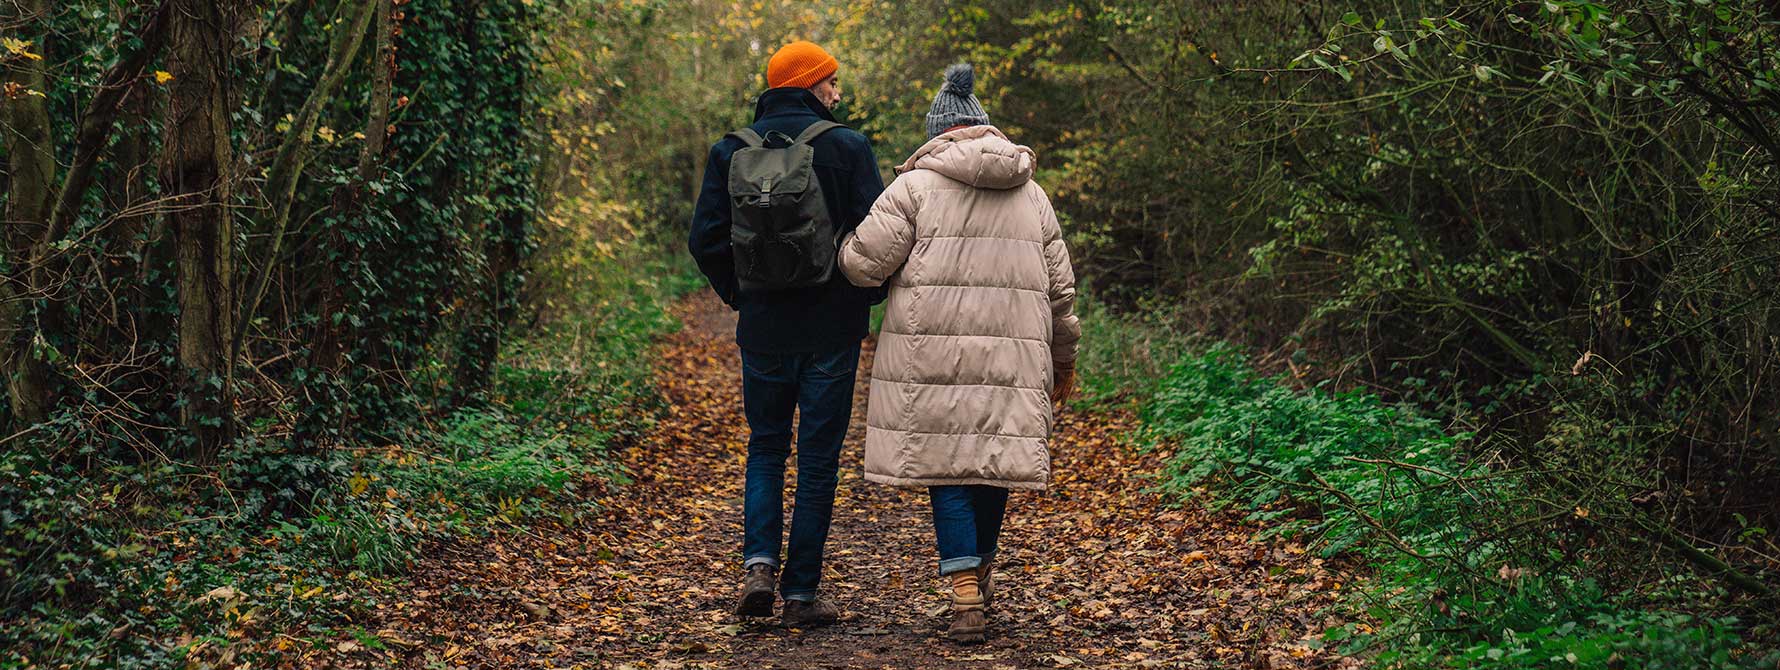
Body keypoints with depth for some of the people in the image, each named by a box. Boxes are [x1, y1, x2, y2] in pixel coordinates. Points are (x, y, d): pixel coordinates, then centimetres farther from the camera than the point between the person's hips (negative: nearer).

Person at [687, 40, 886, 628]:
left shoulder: (731, 150, 1)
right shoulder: (846, 147, -7)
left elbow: (706, 239, -1)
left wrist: (739, 295, 14)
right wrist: (867, 297, 6)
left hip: (762, 329, 2)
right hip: (832, 330, -2)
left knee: (765, 448, 18)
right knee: (818, 459, 6)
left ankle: (760, 564, -1)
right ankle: (801, 592, 7)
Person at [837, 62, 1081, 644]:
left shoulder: (915, 185, 1)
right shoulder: (1032, 196, 15)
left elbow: (863, 263, -5)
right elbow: (1060, 290, 18)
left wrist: (848, 244, 19)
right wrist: (1063, 361, 29)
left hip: (933, 356, -3)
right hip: (1011, 357, 4)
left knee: (946, 467, 0)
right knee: (993, 463, 15)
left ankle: (965, 594, -10)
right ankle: (980, 576, 27)